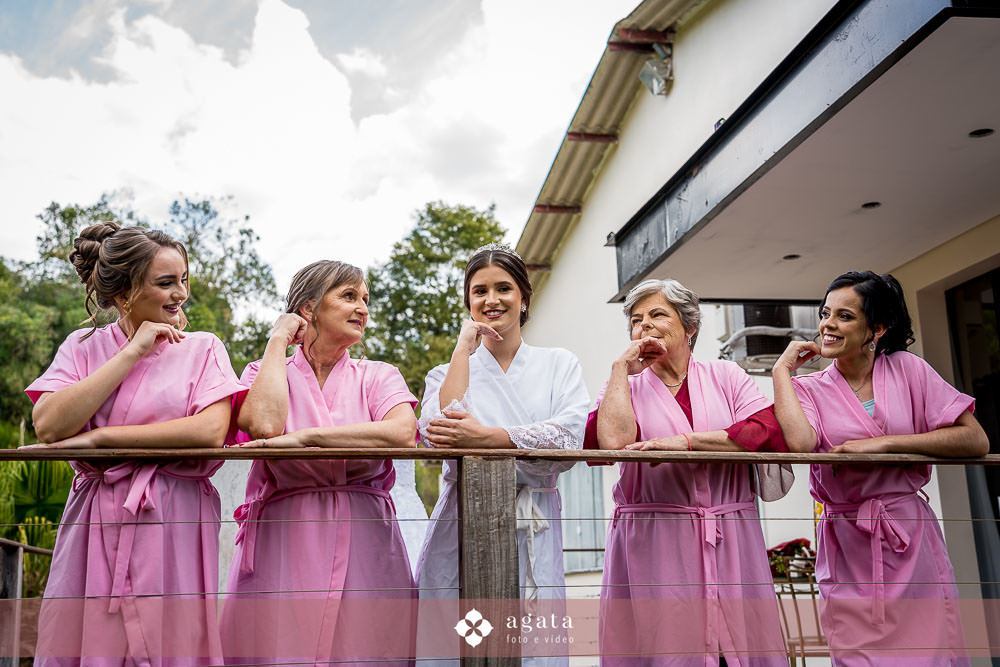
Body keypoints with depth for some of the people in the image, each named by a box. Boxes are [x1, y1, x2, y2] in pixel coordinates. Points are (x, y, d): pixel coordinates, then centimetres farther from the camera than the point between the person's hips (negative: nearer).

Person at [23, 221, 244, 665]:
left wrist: (100, 437, -11)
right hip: (94, 531, 2)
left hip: (174, 534, -1)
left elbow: (210, 432, -12)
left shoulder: (202, 348, 4)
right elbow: (48, 426, -8)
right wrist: (132, 352, -8)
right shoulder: (83, 347, 9)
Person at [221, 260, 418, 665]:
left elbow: (403, 433, -12)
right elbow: (264, 425, -14)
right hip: (281, 545, -1)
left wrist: (304, 437, -16)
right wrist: (278, 340, 0)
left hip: (363, 545, 1)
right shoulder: (264, 373, 10)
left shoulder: (378, 377, 10)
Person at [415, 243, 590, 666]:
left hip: (534, 535, 0)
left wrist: (486, 437, -18)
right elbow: (437, 438, -8)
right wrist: (464, 348, -1)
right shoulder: (449, 372, 13)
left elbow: (569, 439, -6)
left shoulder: (559, 365, 11)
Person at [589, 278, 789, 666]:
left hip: (731, 544, 1)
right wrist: (621, 368, -2)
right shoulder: (624, 387, 10)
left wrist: (687, 440, -14)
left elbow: (773, 433, -6)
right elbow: (612, 441, -12)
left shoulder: (726, 377, 12)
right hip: (653, 545, -1)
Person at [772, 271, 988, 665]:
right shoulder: (809, 388, 2)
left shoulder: (908, 370, 3)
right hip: (849, 550, 0)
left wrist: (882, 443, -12)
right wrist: (782, 369, -9)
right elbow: (799, 442, -21)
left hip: (913, 542, 0)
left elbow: (976, 441, -5)